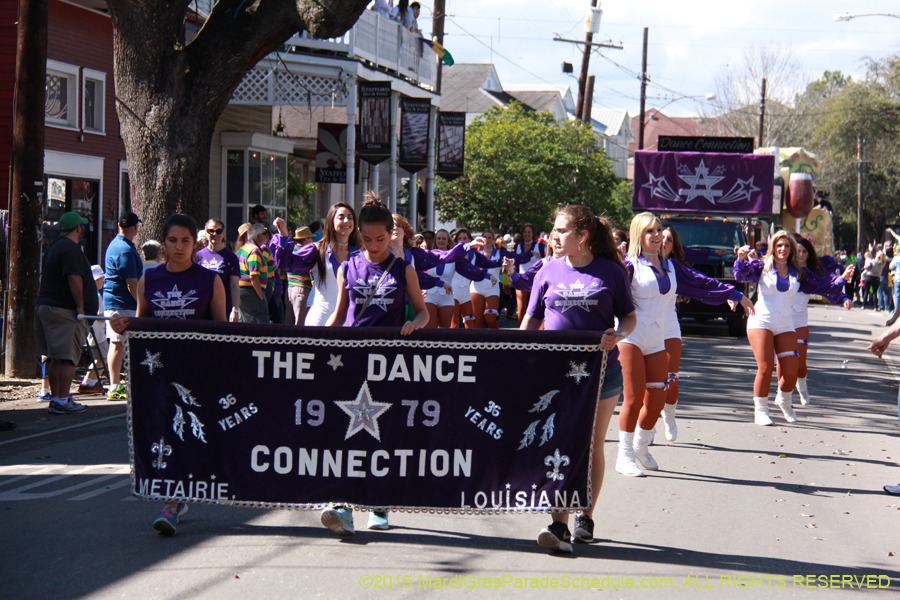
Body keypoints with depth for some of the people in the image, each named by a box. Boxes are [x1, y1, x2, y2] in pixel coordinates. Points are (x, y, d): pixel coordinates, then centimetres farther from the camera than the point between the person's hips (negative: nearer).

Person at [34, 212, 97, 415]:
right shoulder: (71, 248, -13)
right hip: (65, 311, -10)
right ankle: (63, 401, -10)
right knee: (68, 358, -8)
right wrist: (80, 306, -18)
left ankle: (55, 398, 16)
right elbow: (74, 278, -22)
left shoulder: (54, 247, 19)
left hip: (46, 306, 10)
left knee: (57, 358, 13)